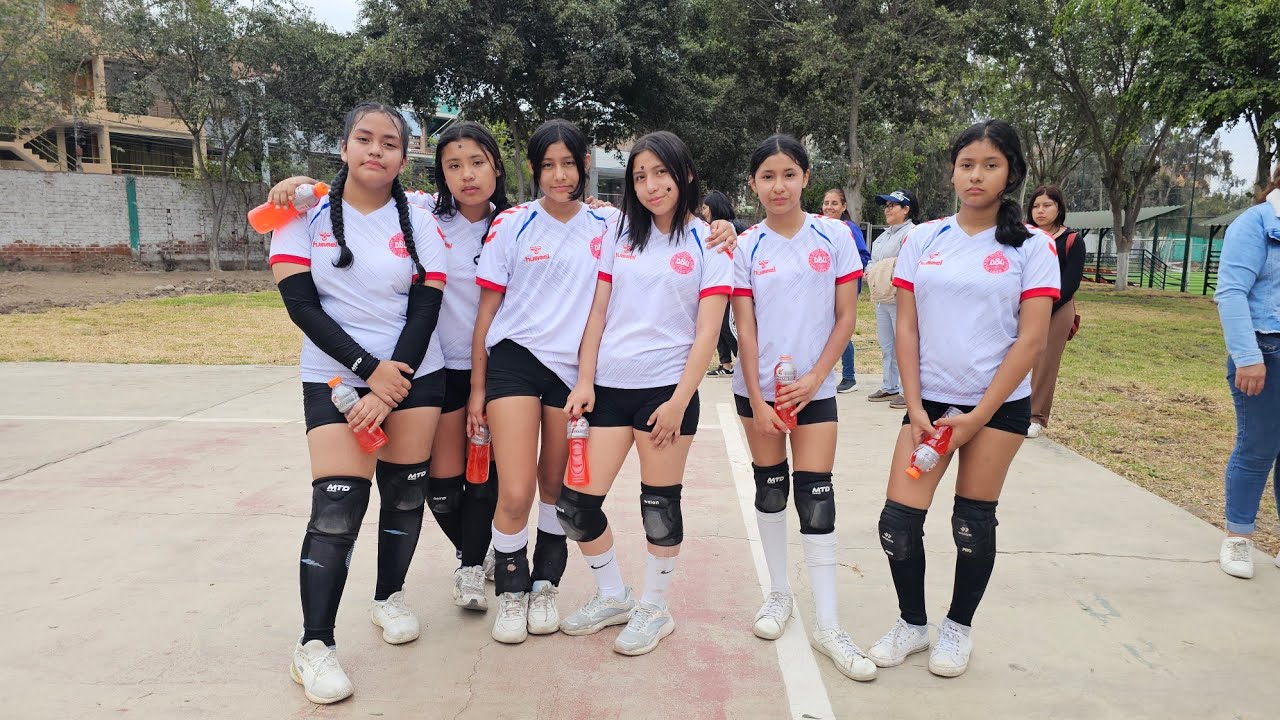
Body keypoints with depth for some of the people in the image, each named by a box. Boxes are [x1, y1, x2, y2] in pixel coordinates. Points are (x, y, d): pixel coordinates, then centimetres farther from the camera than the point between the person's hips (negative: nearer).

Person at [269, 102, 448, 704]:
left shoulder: (418, 224, 1)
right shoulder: (306, 215, -1)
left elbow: (424, 314, -3)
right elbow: (301, 305, -8)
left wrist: (387, 393, -12)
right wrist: (370, 369, -14)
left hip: (413, 378, 2)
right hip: (335, 379, -2)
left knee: (404, 492, 7)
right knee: (337, 506, -11)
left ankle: (389, 597, 30)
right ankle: (313, 647, -1)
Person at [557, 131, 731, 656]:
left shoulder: (708, 243, 0)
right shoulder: (620, 235, 10)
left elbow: (706, 333, -5)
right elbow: (597, 313, 9)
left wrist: (679, 401, -12)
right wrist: (584, 381, 0)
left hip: (667, 388, -3)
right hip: (609, 385, 4)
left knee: (660, 505, 5)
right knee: (576, 502, 2)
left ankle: (654, 608, 26)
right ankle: (613, 597, 25)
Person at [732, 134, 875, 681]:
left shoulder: (835, 236, -2)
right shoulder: (746, 247, -1)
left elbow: (846, 318, -2)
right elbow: (745, 328, -3)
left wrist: (813, 379, -10)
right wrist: (758, 400, -9)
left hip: (815, 388, -1)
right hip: (759, 388, 1)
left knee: (816, 499, -3)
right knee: (770, 489, 10)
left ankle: (828, 625, 5)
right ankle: (779, 594, 28)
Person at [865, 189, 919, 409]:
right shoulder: (885, 235, 20)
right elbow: (874, 261, 27)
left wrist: (896, 281, -22)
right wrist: (869, 273, 10)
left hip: (900, 299, -10)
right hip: (881, 299, 10)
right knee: (886, 347, 16)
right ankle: (889, 387, 25)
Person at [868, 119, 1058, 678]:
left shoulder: (1031, 246, -2)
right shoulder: (923, 240, 4)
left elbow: (1031, 340, -7)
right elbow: (906, 327, 3)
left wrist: (977, 418, -11)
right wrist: (915, 408, -5)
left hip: (998, 403, -2)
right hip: (929, 400, 2)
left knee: (974, 522, 6)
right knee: (898, 522, -4)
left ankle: (958, 628, 29)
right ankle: (912, 623, 20)